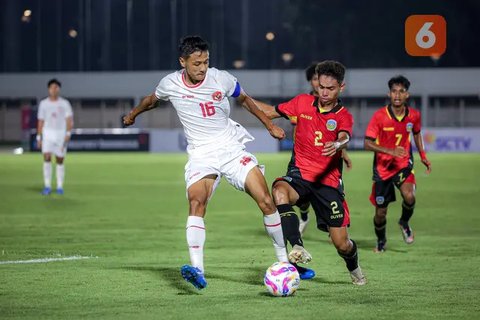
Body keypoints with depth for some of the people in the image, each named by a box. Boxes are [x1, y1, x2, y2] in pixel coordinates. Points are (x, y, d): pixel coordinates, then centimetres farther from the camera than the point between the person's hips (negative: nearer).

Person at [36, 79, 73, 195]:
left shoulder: (65, 103, 1)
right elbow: (40, 121, 9)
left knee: (60, 160, 3)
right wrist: (39, 138, 5)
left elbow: (69, 120, -5)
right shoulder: (43, 104, 5)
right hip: (47, 134, 0)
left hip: (61, 134, 0)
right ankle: (47, 186, -11)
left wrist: (68, 133, -19)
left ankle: (60, 186, 13)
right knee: (47, 158, -14)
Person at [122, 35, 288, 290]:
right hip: (201, 154, -1)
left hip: (232, 149, 1)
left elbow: (244, 99, 15)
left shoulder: (221, 79, -6)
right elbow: (152, 99, 20)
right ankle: (197, 269, -37)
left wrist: (270, 125, 18)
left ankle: (284, 260, 5)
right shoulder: (170, 84, -5)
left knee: (266, 201, -11)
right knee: (196, 202, -28)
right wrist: (133, 114, 39)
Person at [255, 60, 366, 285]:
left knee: (341, 243, -1)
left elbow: (344, 138, -24)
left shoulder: (343, 117, -2)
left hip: (328, 180, -1)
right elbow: (271, 112, 19)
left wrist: (338, 144, -49)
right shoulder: (303, 102, 6)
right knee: (279, 191, -37)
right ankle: (298, 248, -43)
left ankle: (354, 269, 36)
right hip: (299, 174, 1)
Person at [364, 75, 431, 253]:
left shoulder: (414, 115, -5)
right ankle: (381, 241, 35)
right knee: (380, 212, 4)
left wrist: (423, 156, 11)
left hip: (404, 164, 1)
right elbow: (368, 144, -17)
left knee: (409, 196, -28)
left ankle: (404, 223, 6)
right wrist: (390, 151, -29)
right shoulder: (379, 116, -16)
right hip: (382, 166, -1)